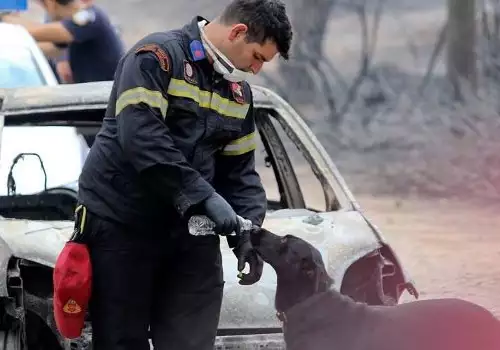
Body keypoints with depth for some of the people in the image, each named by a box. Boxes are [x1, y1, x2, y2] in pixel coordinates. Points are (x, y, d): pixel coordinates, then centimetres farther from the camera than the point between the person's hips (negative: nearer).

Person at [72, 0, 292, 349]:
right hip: (121, 222, -6)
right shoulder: (157, 56, -11)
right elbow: (141, 136, -24)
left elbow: (240, 170, 15)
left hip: (191, 229, 7)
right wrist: (204, 196, -27)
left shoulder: (239, 92, 14)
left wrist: (248, 230, -3)